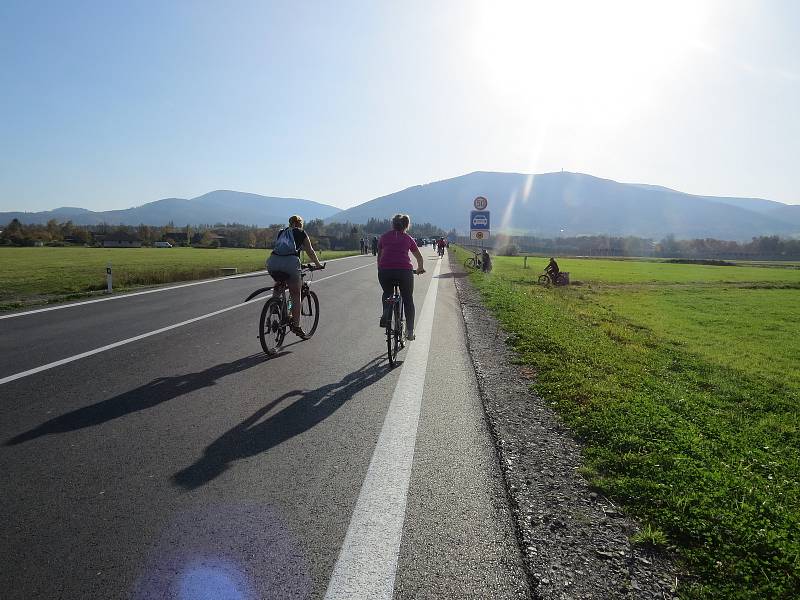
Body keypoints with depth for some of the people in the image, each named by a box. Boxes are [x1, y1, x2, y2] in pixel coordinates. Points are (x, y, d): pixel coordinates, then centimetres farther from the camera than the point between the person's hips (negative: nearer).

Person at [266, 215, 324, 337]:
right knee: (296, 294, 7)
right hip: (290, 262, -4)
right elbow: (310, 252, 23)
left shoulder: (281, 232, 29)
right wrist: (318, 265, 37)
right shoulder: (301, 233, 18)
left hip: (273, 262, 4)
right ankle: (296, 325, 7)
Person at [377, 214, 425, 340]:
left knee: (387, 294, 28)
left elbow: (379, 256, 25)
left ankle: (385, 317, 6)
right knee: (408, 299, 16)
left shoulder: (384, 237, 18)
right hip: (404, 270, -1)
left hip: (385, 270, 1)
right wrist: (420, 269, 45)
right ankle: (410, 331, 13)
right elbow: (419, 257, 27)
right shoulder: (408, 238, 18)